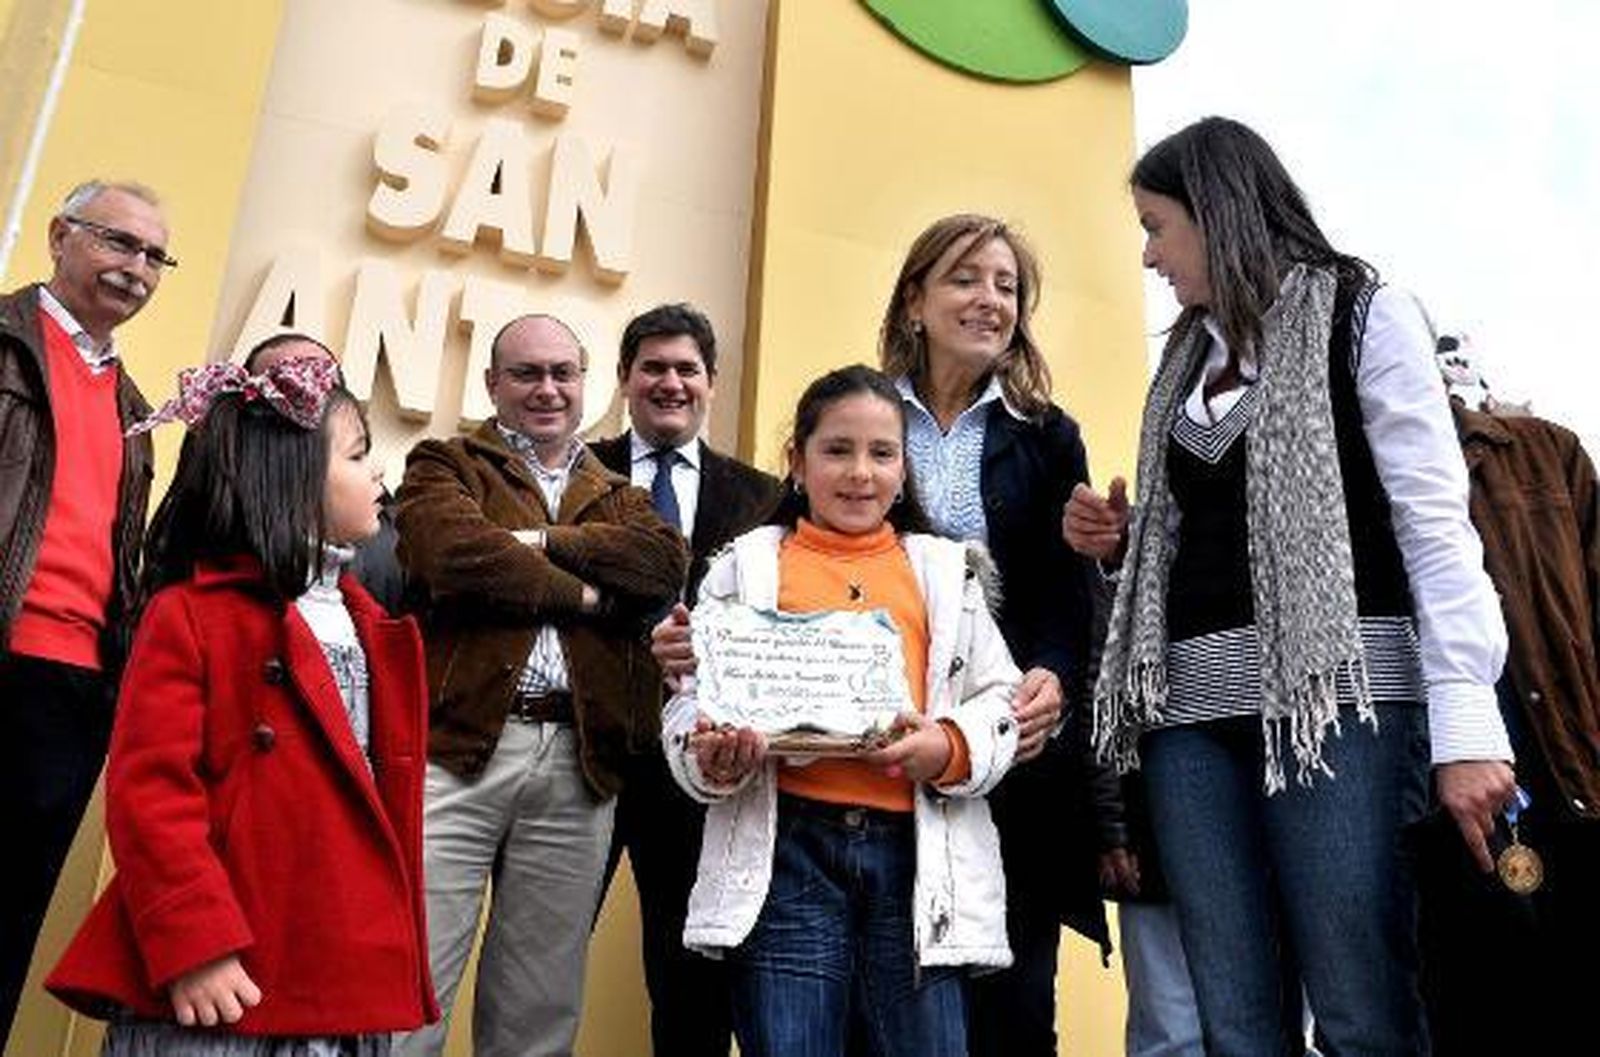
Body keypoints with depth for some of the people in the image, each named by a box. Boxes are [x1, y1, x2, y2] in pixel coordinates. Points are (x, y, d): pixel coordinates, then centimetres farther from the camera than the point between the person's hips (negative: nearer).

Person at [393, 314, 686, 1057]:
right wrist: (581, 592, -3)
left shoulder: (620, 499, 21)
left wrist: (537, 541, -8)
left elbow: (665, 564, -2)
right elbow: (455, 552, -11)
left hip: (578, 765, 3)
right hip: (457, 746, -3)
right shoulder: (444, 466, 12)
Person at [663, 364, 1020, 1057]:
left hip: (918, 850, 1)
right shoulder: (744, 566, 11)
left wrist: (950, 748, -10)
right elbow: (692, 698, 8)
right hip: (787, 845, -1)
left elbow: (1000, 698, 11)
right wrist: (713, 760, -13)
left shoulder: (945, 569, 15)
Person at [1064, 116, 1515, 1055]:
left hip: (1332, 687, -5)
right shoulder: (1186, 359, 23)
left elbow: (1437, 521, -6)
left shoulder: (1363, 315, 4)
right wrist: (1121, 540, 5)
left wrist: (1468, 721, -15)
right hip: (1192, 702, 6)